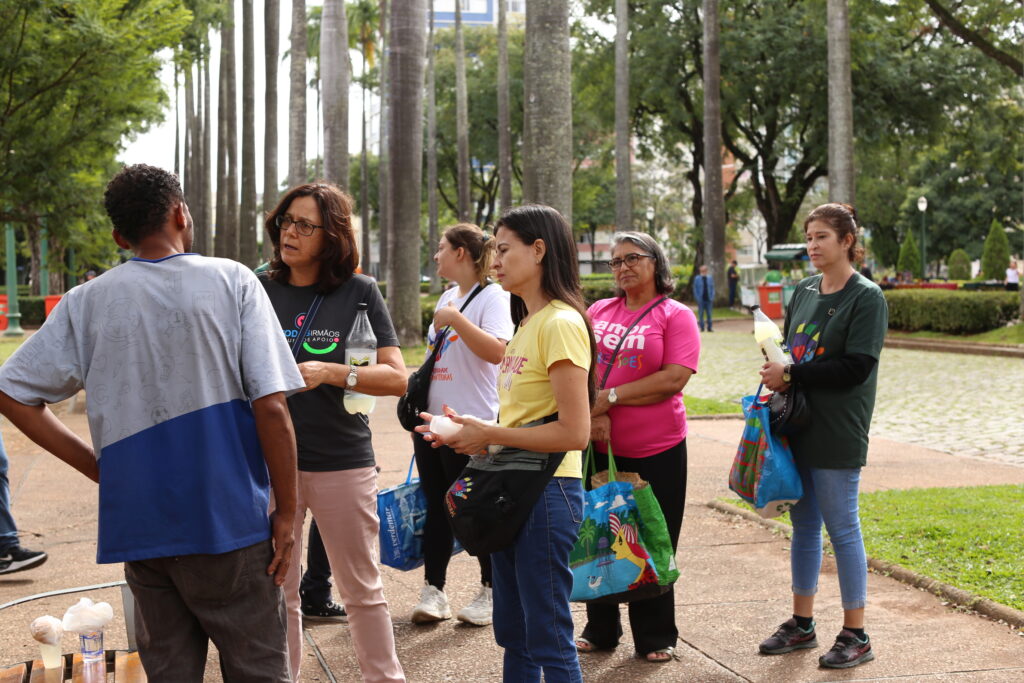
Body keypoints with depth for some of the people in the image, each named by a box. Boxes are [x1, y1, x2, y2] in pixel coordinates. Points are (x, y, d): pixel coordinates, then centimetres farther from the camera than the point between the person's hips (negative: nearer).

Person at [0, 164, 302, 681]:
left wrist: (99, 468, 6)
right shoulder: (232, 281, -5)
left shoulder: (87, 302, 3)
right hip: (230, 521, -3)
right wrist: (287, 512, -3)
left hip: (141, 524, 3)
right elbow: (271, 408, -11)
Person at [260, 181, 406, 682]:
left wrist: (331, 372, -19)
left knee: (362, 589, 9)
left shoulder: (359, 292, -1)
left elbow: (397, 378, -6)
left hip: (342, 461, -2)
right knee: (277, 593, 9)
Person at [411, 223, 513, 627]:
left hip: (471, 424, -8)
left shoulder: (492, 297, -11)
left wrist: (455, 319, -29)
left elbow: (497, 351, -27)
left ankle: (490, 592, 16)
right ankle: (433, 592, 15)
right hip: (432, 420, 8)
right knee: (436, 507, 9)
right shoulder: (446, 297, 14)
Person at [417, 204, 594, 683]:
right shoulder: (526, 324, 15)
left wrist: (489, 435, -15)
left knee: (549, 642, -1)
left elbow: (574, 432, -21)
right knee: (513, 637, 17)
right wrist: (473, 433, 1)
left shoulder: (561, 323, -15)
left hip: (545, 494, -10)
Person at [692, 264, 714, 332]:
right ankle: (702, 328, 7)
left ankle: (709, 328, 10)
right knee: (701, 314, 1)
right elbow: (695, 289, 1)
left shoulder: (710, 278, 7)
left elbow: (712, 288, 10)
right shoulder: (697, 278, 0)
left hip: (708, 299, 2)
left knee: (709, 314, 4)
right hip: (701, 300, -2)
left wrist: (712, 297, 0)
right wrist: (697, 298, -7)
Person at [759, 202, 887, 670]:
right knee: (803, 524, 13)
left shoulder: (866, 298, -9)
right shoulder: (804, 292, 11)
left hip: (837, 434, -7)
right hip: (797, 426, 7)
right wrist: (777, 378, -2)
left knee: (841, 527, -1)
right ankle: (802, 623, 24)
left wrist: (790, 376, -15)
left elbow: (856, 367, -17)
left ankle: (856, 635, 9)